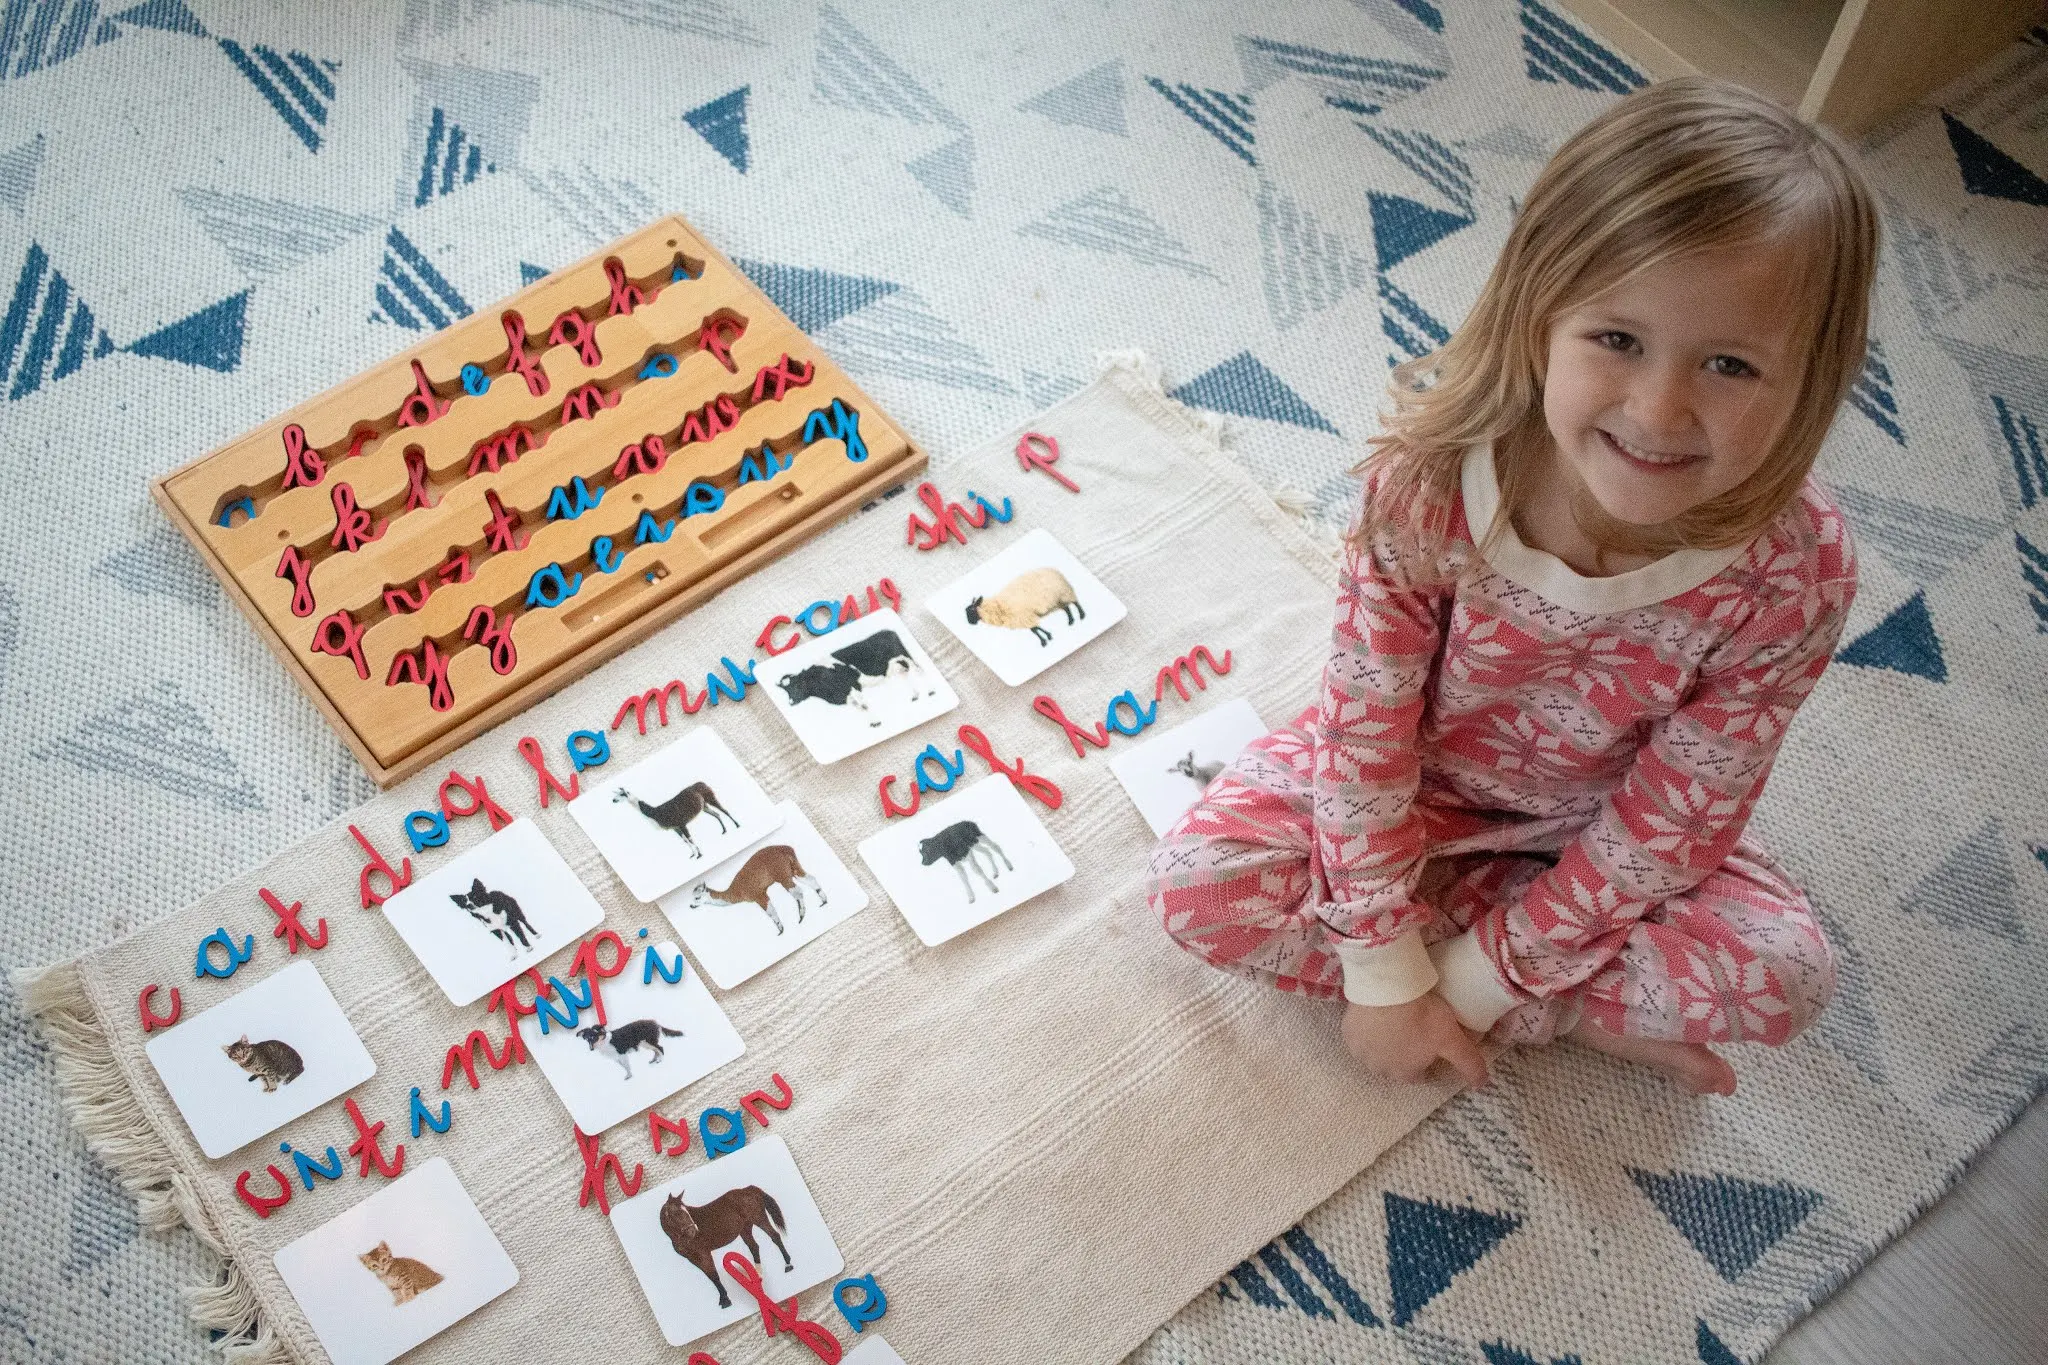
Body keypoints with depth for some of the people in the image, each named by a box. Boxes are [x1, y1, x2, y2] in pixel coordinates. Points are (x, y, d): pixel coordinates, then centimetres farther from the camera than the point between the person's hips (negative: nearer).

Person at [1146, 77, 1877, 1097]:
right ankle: (1592, 1013, -11)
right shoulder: (1430, 474, -32)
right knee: (1195, 884, -20)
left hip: (1592, 823, -1)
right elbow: (1367, 725, -21)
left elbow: (1673, 821, -19)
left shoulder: (1796, 571, -29)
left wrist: (1476, 977, -18)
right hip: (1410, 773, 1)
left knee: (1786, 974, -22)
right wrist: (1387, 969, -18)